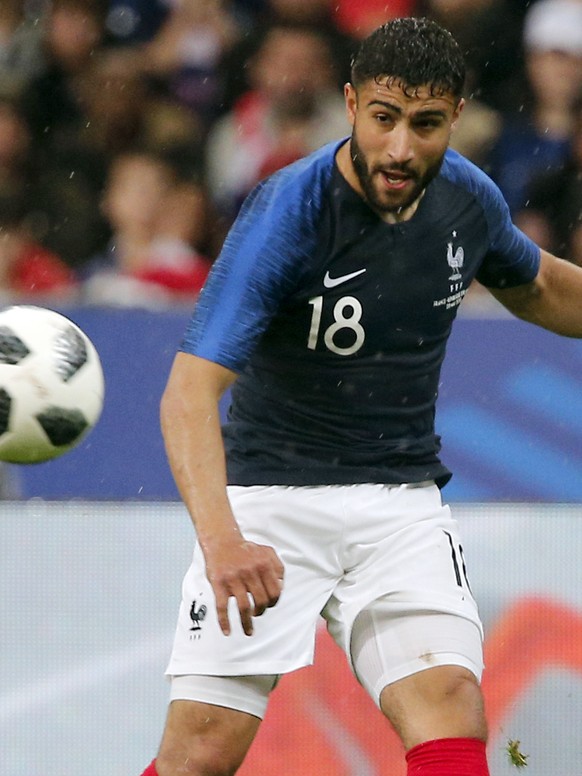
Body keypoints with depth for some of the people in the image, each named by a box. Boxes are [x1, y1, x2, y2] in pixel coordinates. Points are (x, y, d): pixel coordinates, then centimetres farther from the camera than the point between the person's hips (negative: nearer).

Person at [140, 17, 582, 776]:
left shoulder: (468, 198, -2)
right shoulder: (286, 214, -20)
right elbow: (191, 389, -29)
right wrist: (221, 537, -43)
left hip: (403, 500, 4)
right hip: (269, 493, -4)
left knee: (451, 714, -20)